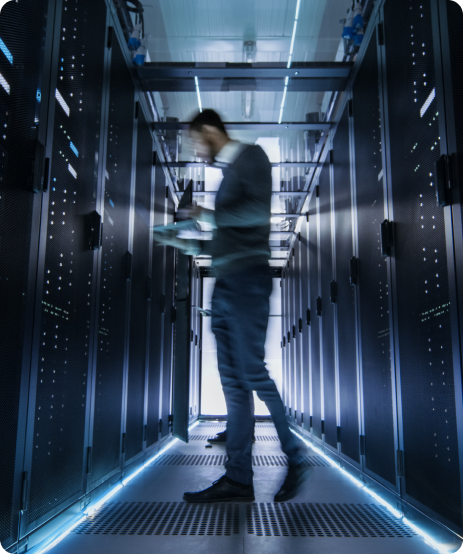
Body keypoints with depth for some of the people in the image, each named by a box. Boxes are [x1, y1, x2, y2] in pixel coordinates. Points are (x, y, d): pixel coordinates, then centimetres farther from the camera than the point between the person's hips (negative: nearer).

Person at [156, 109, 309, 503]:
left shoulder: (251, 157, 2)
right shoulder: (227, 172, 25)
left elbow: (258, 213, -15)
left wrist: (208, 215, -8)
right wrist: (180, 242, 21)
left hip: (247, 278, -8)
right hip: (226, 282, 9)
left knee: (253, 374, -9)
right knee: (234, 382, 4)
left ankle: (294, 459, 8)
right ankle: (238, 478, 7)